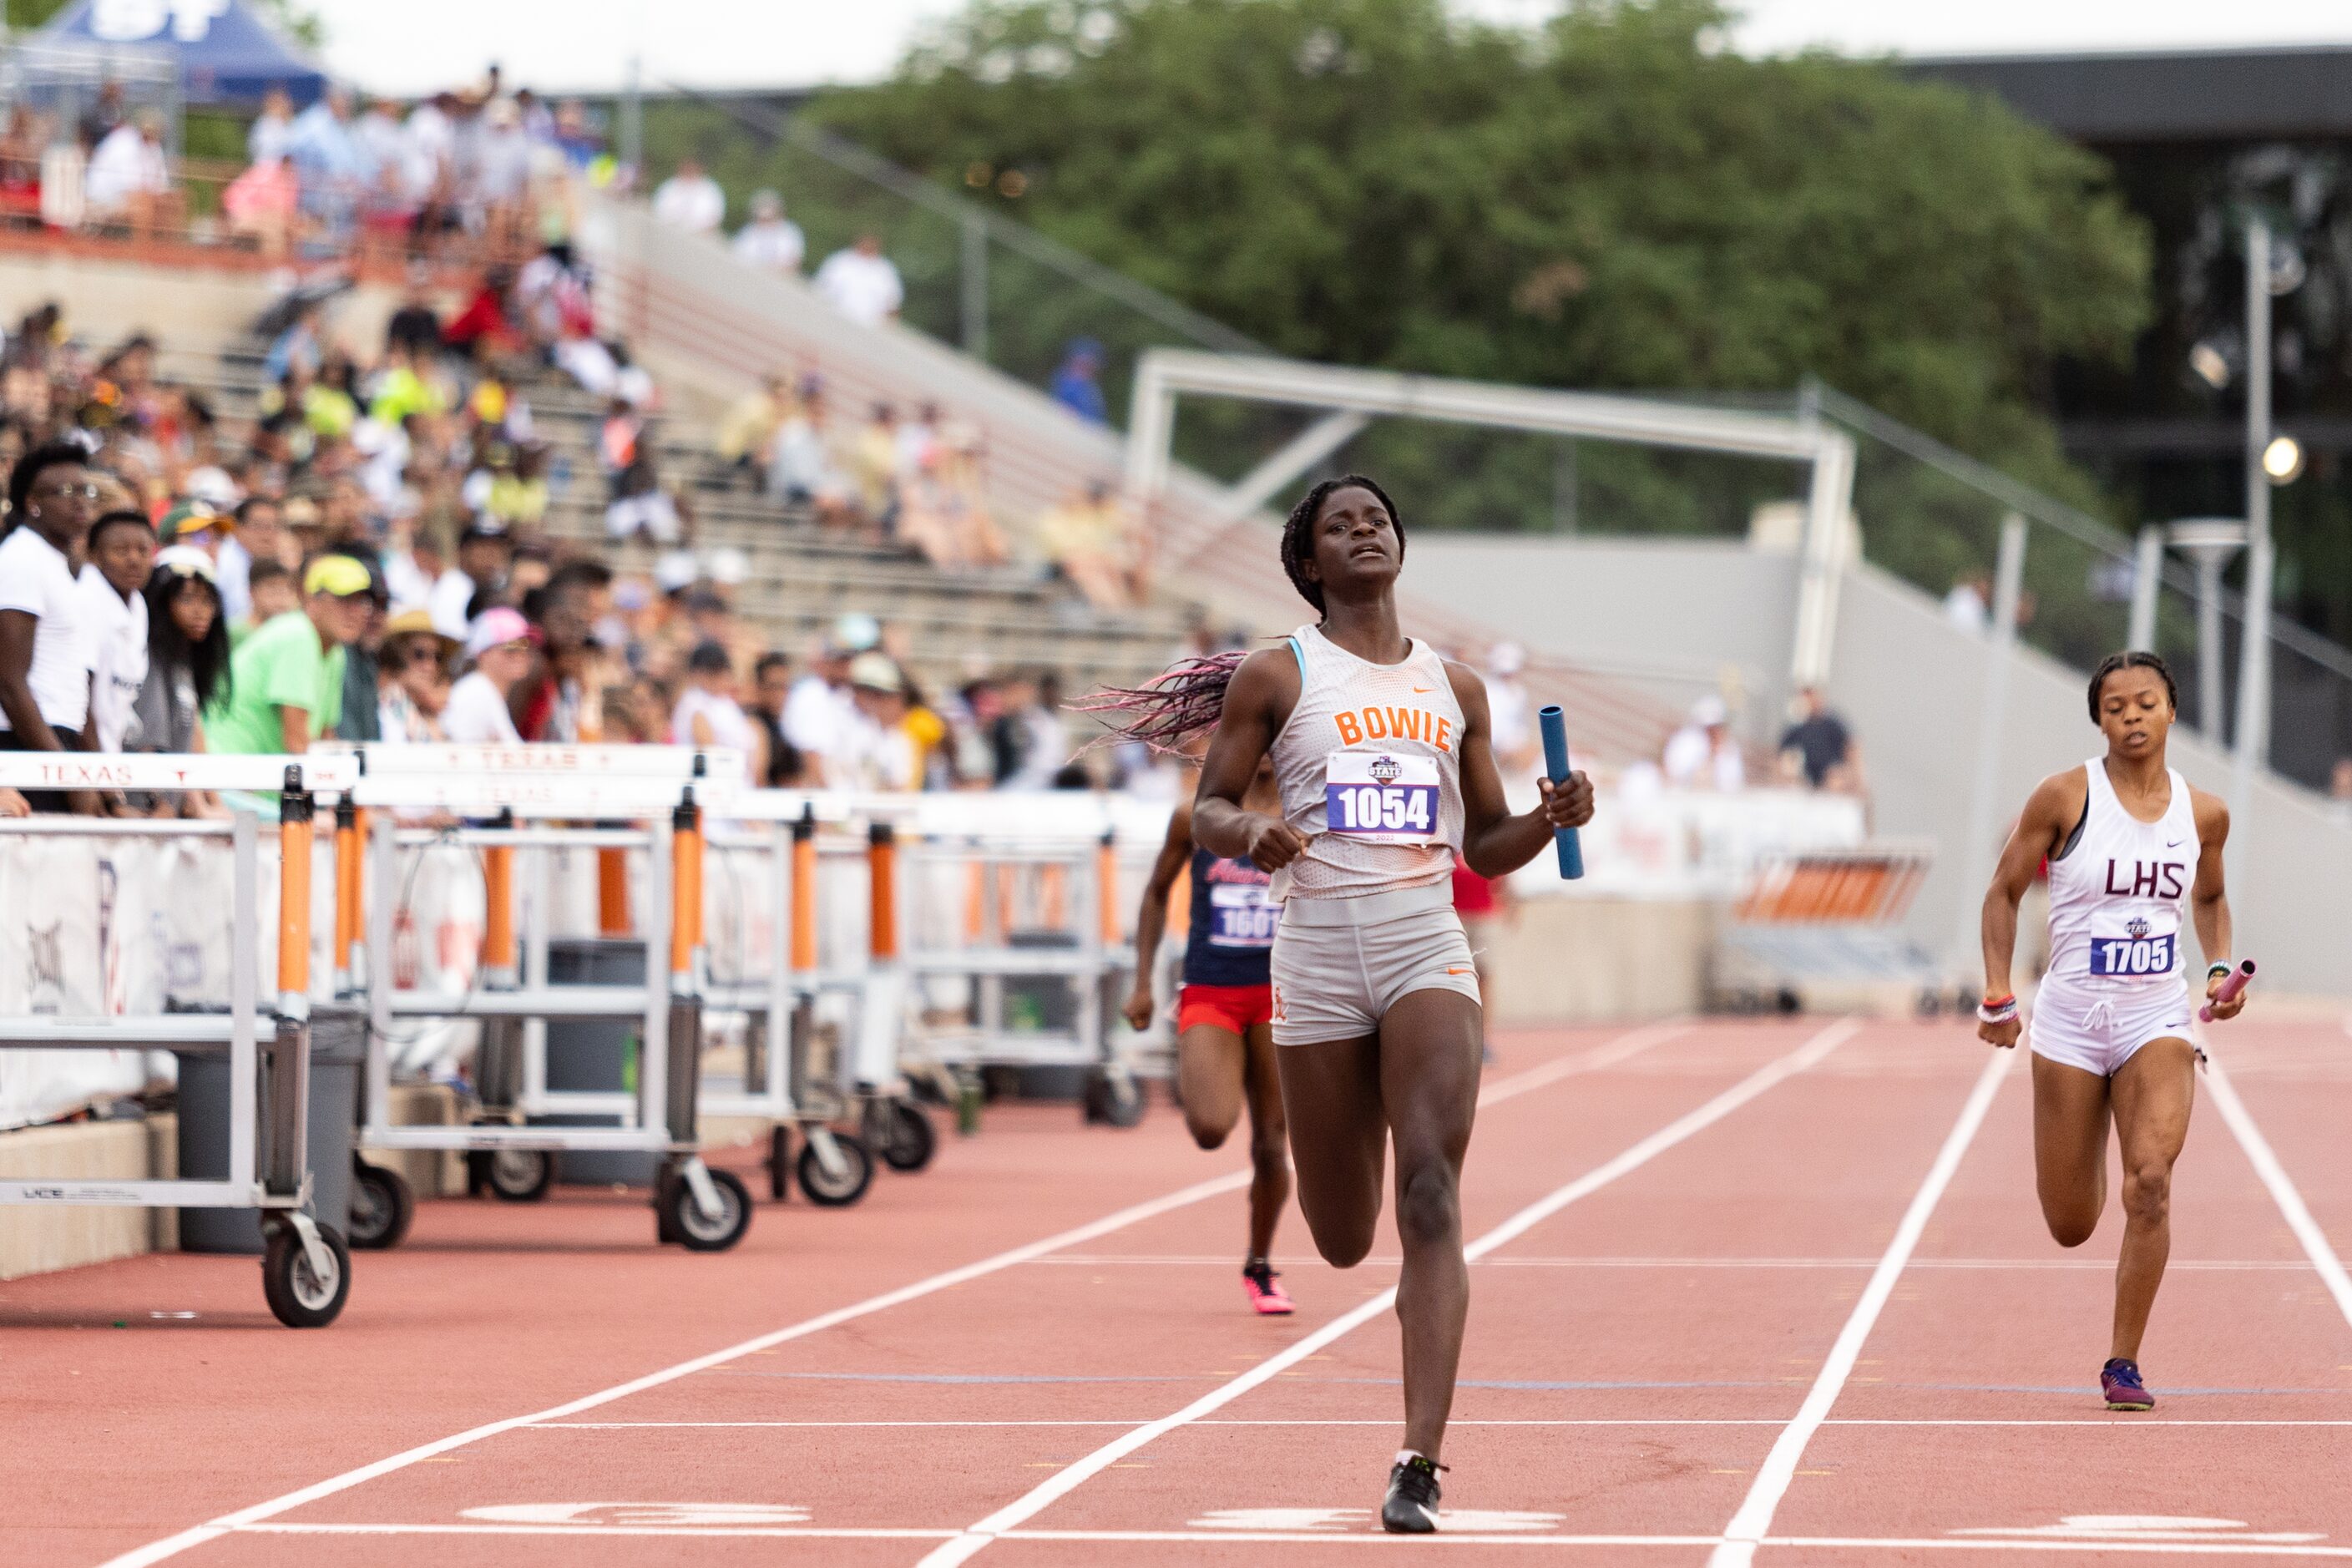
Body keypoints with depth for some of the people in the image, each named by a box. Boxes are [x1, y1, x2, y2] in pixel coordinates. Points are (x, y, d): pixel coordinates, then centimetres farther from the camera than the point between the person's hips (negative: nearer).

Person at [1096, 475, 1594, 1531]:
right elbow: (1208, 810, 8)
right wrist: (1249, 830, -15)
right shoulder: (1275, 677, 6)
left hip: (1428, 947, 1)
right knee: (1343, 1243, 5)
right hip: (1319, 950, -1)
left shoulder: (1456, 689, 14)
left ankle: (1419, 1468, -24)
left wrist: (1552, 818, -2)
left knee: (1431, 1196, -19)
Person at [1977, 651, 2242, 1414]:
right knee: (2071, 1227, 5)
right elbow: (2003, 893, 2)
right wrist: (1997, 995, -6)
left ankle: (2124, 1364, -11)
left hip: (2158, 1022, 1)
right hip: (2070, 1024, -1)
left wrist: (2219, 969, 4)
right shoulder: (2065, 797, -8)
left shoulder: (2204, 813, 1)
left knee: (2150, 1180, -22)